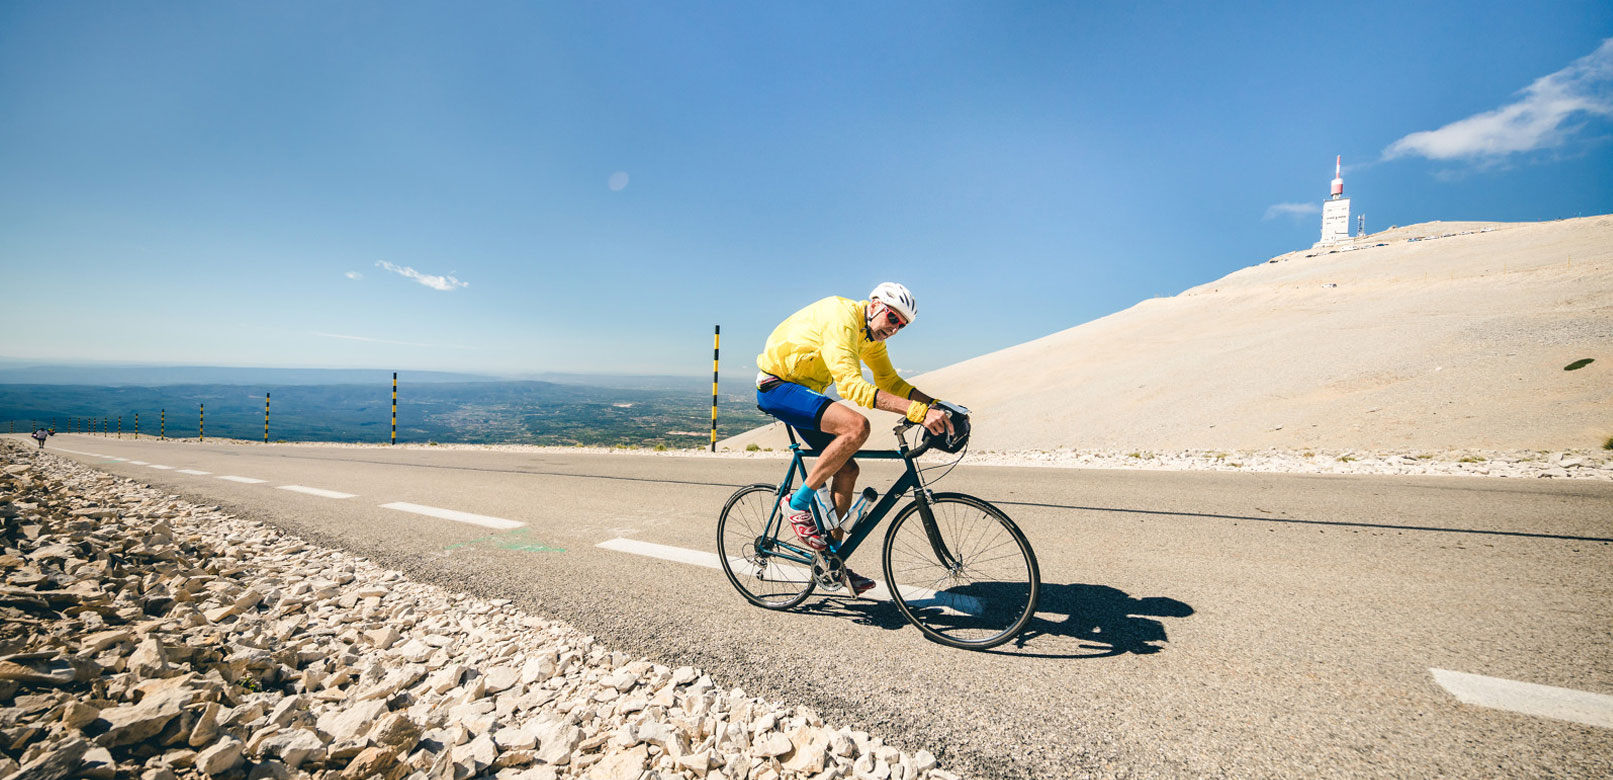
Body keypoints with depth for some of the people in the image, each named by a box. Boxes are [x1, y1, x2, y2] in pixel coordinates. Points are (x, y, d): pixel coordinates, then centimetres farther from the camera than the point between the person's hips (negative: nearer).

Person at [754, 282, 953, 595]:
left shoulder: (873, 337, 5)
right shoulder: (842, 317, -25)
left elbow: (890, 381, 12)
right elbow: (851, 385, -36)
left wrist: (937, 405, -2)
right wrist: (917, 411, -42)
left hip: (804, 389, 10)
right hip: (777, 385, -10)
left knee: (847, 471, 3)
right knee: (857, 425, -29)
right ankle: (798, 504, -16)